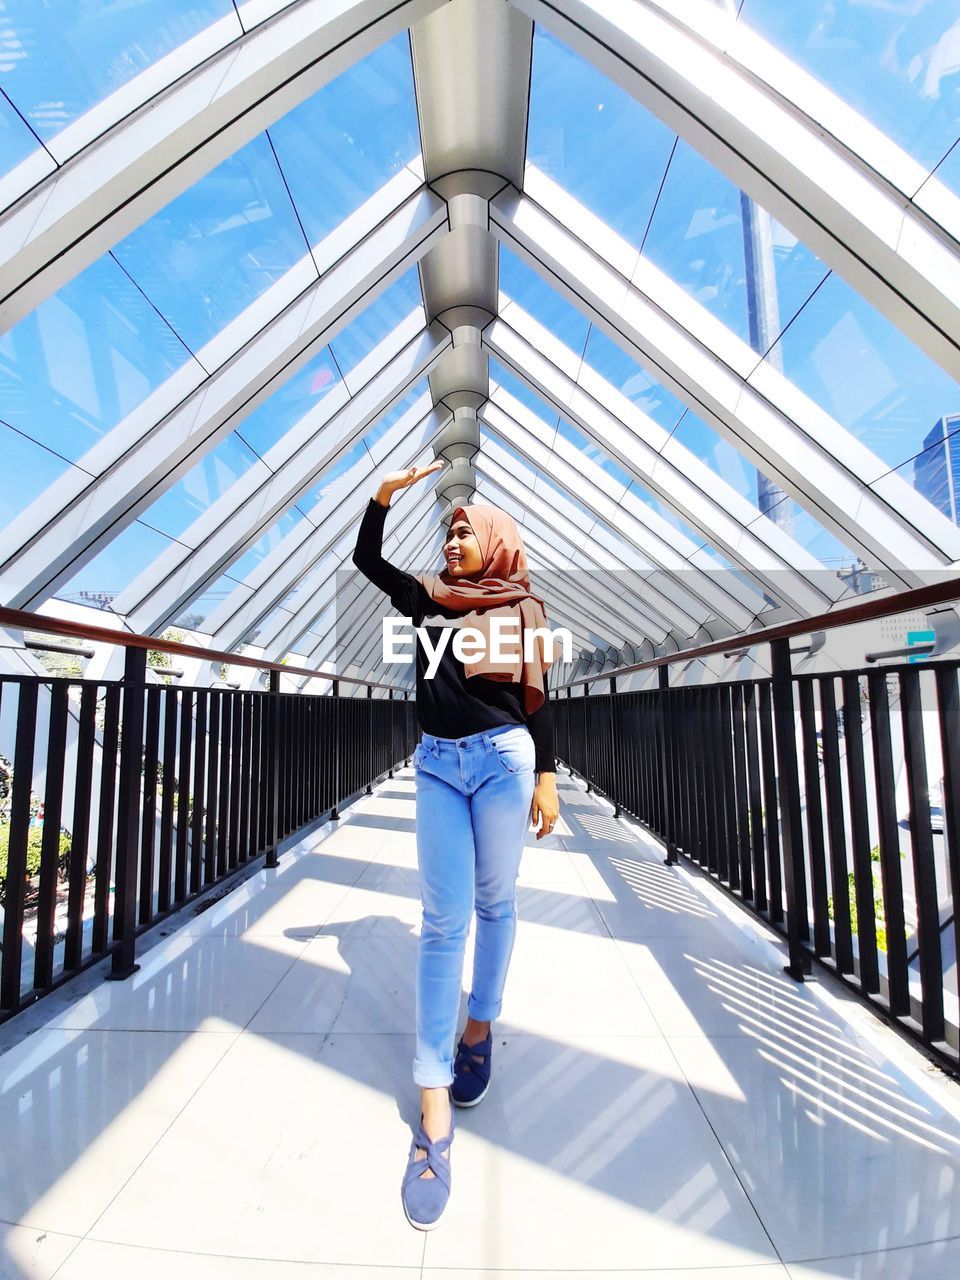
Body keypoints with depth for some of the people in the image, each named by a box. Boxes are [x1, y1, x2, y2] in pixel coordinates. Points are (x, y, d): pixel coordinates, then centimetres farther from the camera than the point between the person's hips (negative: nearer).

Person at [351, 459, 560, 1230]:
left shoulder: (521, 607, 6)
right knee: (444, 919, -1)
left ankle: (480, 1026, 35)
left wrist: (546, 779, -2)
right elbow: (366, 559, 14)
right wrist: (387, 493, 5)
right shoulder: (429, 598, 13)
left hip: (503, 759, -1)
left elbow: (537, 697, 3)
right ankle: (435, 1106, 6)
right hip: (438, 763, 2)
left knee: (494, 904, 11)